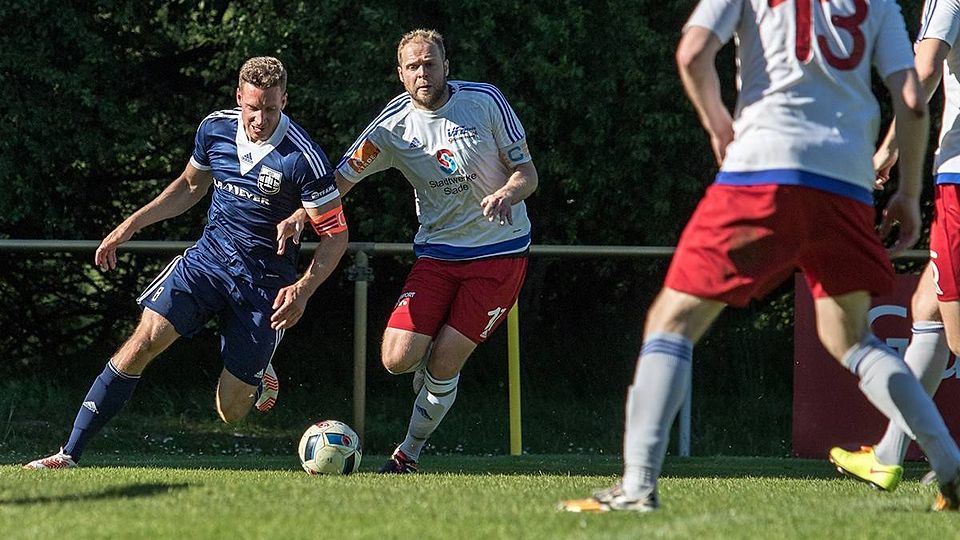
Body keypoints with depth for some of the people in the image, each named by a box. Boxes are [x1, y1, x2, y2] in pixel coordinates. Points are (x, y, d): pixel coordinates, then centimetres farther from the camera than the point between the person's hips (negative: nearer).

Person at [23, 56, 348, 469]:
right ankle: (69, 454, -15)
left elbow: (336, 235, -12)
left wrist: (304, 289, -27)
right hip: (209, 254, 3)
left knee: (231, 411, -1)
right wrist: (132, 224, 11)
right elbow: (191, 186, 18)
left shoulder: (304, 160, -18)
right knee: (144, 342, -19)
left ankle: (258, 373, 38)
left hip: (266, 280, -3)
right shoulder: (215, 129, -3)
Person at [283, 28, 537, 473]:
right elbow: (340, 180, -5)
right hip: (437, 250, 2)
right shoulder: (394, 125, -4)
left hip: (500, 252, -2)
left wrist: (507, 194, -27)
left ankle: (410, 453, 12)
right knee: (397, 359, -12)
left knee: (443, 364, -11)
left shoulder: (485, 101, -8)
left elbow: (526, 173, -3)